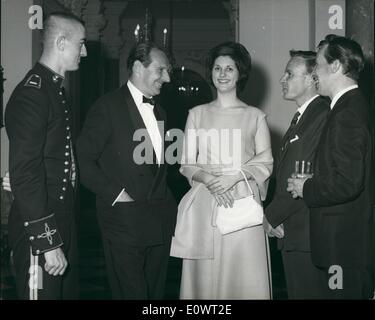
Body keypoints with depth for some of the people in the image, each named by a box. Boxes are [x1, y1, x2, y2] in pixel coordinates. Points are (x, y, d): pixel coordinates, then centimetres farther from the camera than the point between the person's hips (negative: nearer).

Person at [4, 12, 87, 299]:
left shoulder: (55, 90, 14)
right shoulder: (30, 94, -17)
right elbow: (24, 175, -22)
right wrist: (47, 243, -22)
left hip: (62, 221, 9)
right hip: (39, 231, -9)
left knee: (68, 291, 16)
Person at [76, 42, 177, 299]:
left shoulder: (158, 111, 17)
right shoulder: (108, 107, -7)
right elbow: (83, 160, -11)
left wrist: (167, 204, 8)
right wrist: (116, 194, -14)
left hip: (160, 221, 7)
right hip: (125, 220, -7)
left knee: (156, 292, 12)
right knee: (131, 292, -3)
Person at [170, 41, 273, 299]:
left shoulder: (255, 116, 9)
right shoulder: (197, 114, 12)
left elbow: (266, 162, 4)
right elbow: (187, 164, 8)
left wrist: (234, 177, -11)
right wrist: (208, 179, -11)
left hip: (242, 202, -1)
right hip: (204, 205, 1)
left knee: (243, 273, -4)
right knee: (204, 275, 0)